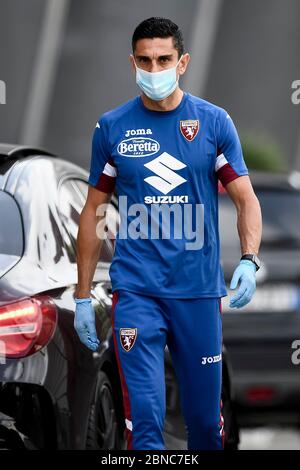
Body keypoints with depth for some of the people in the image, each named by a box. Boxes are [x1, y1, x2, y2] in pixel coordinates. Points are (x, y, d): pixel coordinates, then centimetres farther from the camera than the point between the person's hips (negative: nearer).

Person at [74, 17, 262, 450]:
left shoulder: (214, 122, 1)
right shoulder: (112, 128, 3)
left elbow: (246, 199, 2)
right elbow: (93, 211, 9)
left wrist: (249, 260, -17)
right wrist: (83, 297, 7)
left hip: (199, 290, 1)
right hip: (136, 291, -1)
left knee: (206, 418, 7)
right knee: (144, 416, -10)